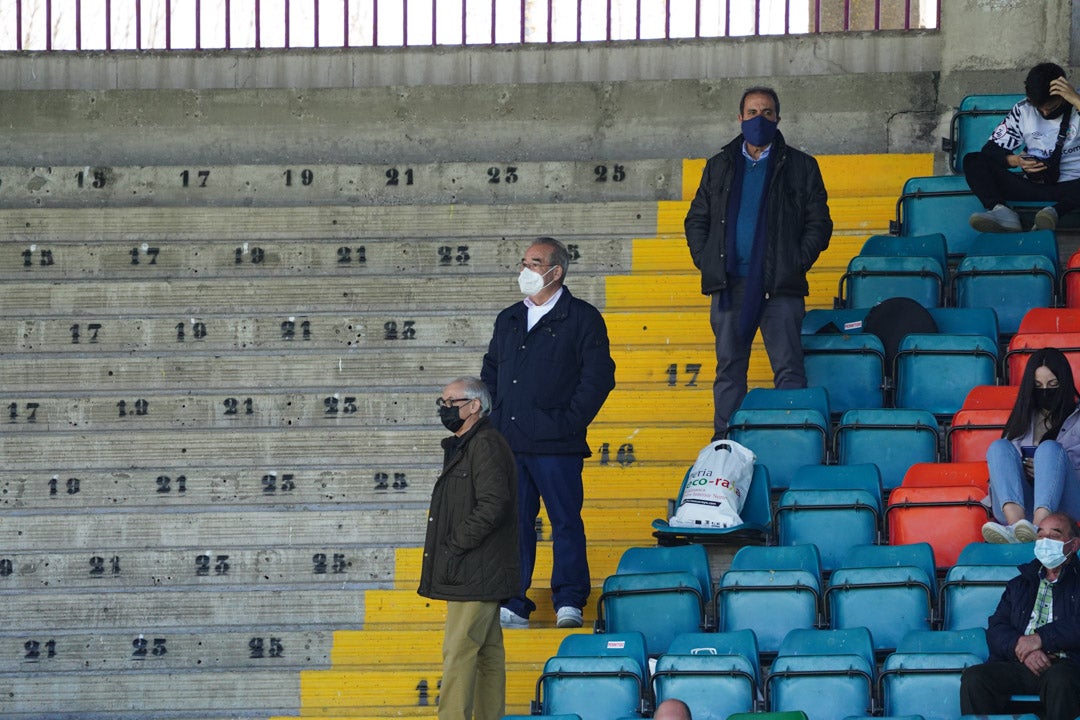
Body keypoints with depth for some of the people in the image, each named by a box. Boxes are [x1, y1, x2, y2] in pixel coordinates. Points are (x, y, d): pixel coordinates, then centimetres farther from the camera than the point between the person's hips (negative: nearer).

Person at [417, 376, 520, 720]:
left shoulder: (486, 446, -14)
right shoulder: (463, 446, 19)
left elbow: (493, 505, -22)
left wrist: (455, 545, -17)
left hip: (474, 575, -11)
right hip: (477, 574, 11)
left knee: (459, 651, -11)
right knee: (488, 652, 12)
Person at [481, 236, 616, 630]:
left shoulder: (582, 319, 0)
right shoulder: (508, 320, 18)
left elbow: (598, 376, -5)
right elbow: (490, 373, 25)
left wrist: (569, 421, -11)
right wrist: (493, 421, 11)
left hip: (556, 446, -5)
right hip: (508, 444, 5)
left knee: (566, 521, -2)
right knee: (513, 524, 5)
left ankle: (569, 602, 3)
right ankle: (513, 607, 8)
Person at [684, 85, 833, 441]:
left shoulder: (800, 167, 8)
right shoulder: (720, 166, 16)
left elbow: (819, 223, 6)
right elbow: (696, 220, 19)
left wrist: (796, 264, -6)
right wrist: (706, 262, 4)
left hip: (780, 285, -3)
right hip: (729, 284, 3)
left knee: (788, 368, -7)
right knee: (729, 367, 5)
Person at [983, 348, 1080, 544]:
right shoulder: (1023, 420, 29)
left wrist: (1046, 470, -8)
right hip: (1017, 503, 2)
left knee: (1050, 448, -29)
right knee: (999, 447, -21)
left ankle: (1040, 526, -60)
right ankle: (1015, 522, -52)